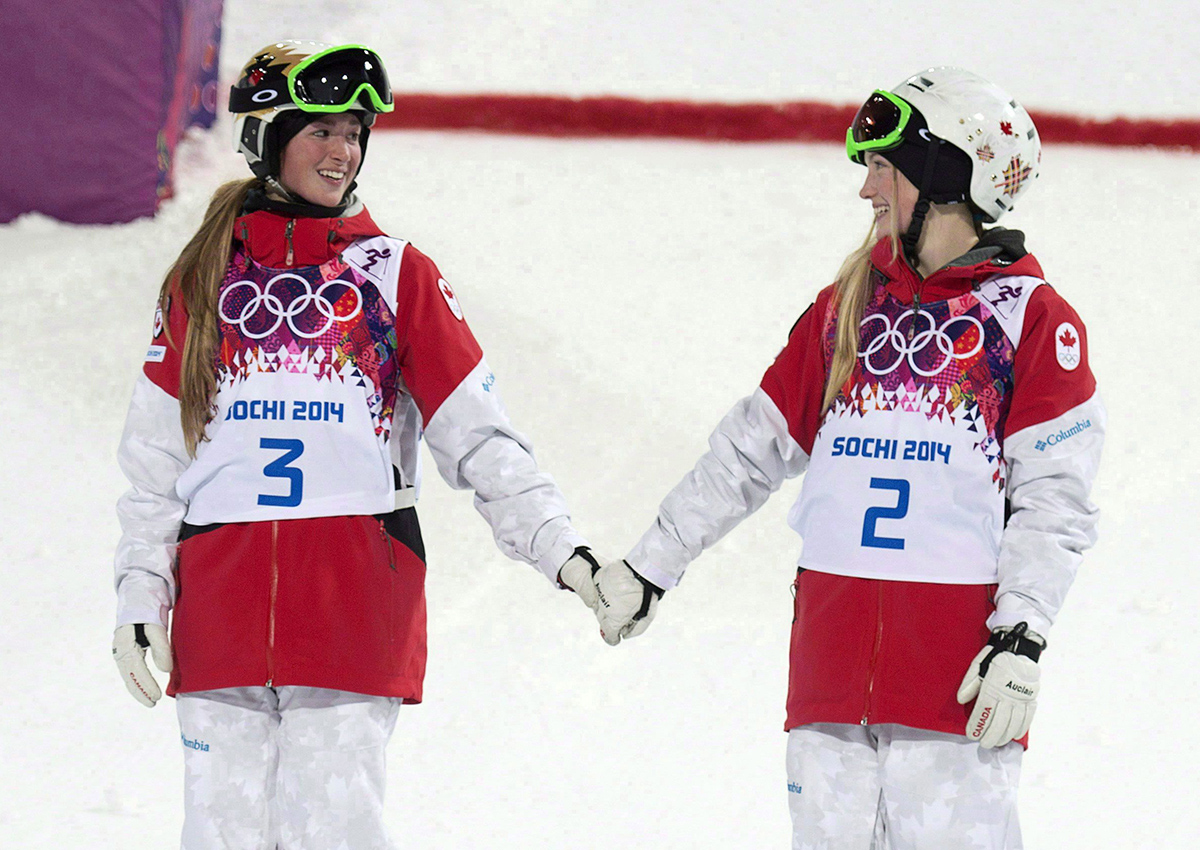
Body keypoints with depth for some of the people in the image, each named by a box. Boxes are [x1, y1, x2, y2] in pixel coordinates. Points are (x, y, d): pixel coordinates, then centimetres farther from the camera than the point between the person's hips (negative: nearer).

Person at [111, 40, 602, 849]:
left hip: (355, 594, -2)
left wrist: (561, 547, -7)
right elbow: (155, 457, 12)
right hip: (220, 594, 2)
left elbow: (480, 437, 3)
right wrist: (139, 596, 5)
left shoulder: (397, 274, 7)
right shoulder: (203, 279, 11)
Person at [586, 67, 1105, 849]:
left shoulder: (1032, 317, 0)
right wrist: (650, 568, 22)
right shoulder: (846, 308, 16)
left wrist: (1021, 642, -14)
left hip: (957, 655, -5)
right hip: (833, 655, 5)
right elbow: (751, 449, 22)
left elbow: (1053, 500, -5)